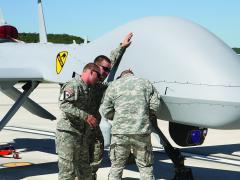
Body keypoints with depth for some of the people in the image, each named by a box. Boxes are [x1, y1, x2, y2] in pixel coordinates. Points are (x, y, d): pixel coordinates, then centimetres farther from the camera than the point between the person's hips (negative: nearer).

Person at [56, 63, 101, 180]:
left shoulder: (87, 89, 18)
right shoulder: (73, 85, -14)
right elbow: (64, 104, -26)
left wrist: (94, 116, 7)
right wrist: (85, 116, -29)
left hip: (81, 134, 10)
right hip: (68, 133, -10)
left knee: (85, 170, 15)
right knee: (68, 171, -7)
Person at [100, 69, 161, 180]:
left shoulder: (113, 85, 9)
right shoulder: (146, 83, 12)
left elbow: (106, 111, 6)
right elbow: (155, 106, 4)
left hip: (120, 131, 0)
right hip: (142, 130, 0)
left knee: (116, 167, 10)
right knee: (145, 167, 9)